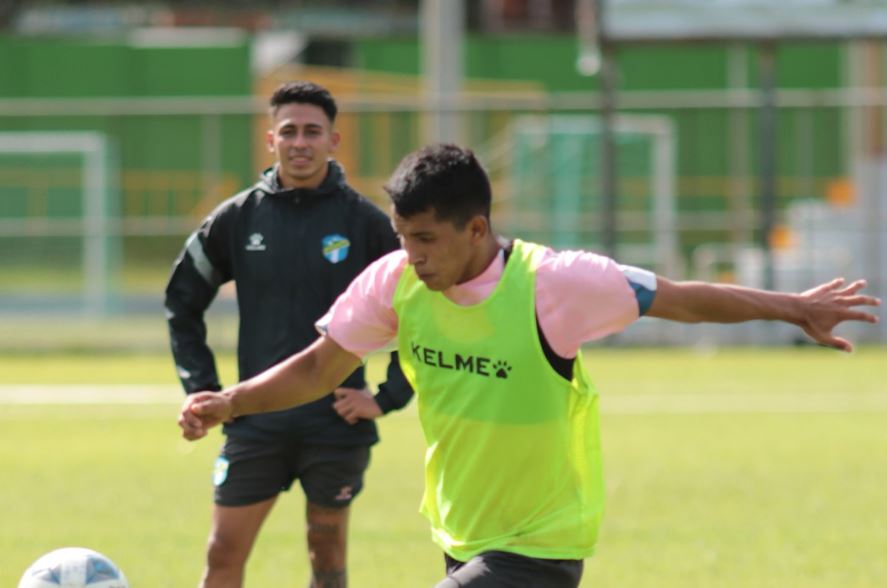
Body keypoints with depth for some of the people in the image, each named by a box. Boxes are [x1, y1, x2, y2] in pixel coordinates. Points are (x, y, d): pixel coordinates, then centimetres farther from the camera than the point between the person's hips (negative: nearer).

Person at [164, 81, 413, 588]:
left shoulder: (365, 222, -4)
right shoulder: (238, 217, 1)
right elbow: (182, 301, 12)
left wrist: (388, 398, -5)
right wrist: (203, 389, 4)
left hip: (337, 426, -1)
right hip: (255, 425, 1)